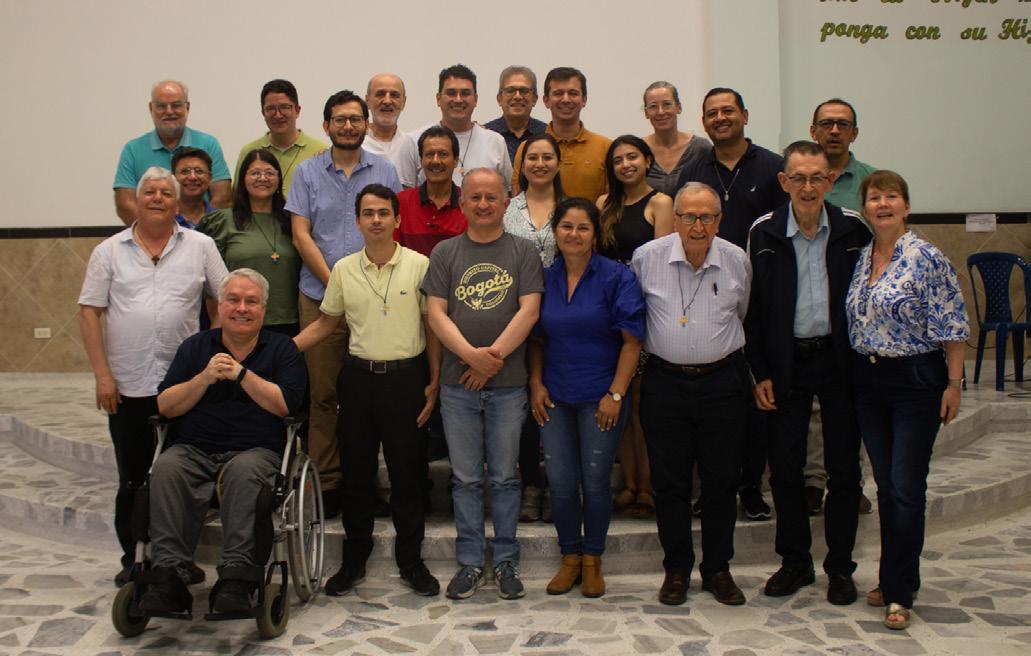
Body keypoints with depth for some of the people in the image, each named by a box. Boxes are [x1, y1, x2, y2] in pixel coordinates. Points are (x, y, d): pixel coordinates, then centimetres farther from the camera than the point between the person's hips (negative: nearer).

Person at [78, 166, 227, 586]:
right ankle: (133, 559, 21)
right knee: (132, 479, 9)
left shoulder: (200, 247, 5)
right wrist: (102, 375, -6)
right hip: (127, 385, 0)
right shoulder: (110, 251, 5)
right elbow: (89, 313, 2)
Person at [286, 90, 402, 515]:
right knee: (323, 392, 2)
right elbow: (300, 234, 2)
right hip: (319, 296, 0)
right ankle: (326, 480, 10)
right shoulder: (308, 172, 8)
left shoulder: (384, 171, 9)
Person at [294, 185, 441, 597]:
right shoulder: (343, 269, 4)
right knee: (356, 473, 10)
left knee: (407, 473, 5)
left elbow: (433, 326, -1)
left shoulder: (419, 265, -4)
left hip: (406, 378, -2)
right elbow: (325, 323, 13)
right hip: (358, 377, 3)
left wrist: (434, 382, -4)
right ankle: (354, 559, 24)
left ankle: (410, 561, 20)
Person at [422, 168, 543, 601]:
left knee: (505, 476, 7)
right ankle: (470, 562, 18)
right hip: (457, 384, 1)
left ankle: (505, 561, 19)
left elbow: (529, 310, -5)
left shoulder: (522, 252, 4)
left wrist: (494, 356, -13)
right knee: (465, 478, 7)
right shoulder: (445, 253, 7)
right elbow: (436, 313, -1)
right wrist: (471, 354, -14)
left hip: (508, 383, -1)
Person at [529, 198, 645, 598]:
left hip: (600, 397, -3)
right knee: (560, 482, 5)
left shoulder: (616, 278, -6)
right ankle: (570, 557, 24)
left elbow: (632, 340, -8)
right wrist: (536, 384, 1)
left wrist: (616, 393, -13)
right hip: (555, 398, 3)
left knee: (595, 481, 5)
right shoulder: (544, 278, 5)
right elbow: (536, 339, 12)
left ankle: (593, 560, 23)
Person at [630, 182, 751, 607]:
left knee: (721, 480, 7)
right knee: (669, 480, 5)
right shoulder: (646, 258, -5)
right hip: (664, 381, -1)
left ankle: (717, 569, 22)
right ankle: (676, 568, 20)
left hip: (722, 382, 1)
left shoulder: (737, 261, 0)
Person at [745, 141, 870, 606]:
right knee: (784, 467, 5)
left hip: (839, 361, 0)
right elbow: (753, 306, 0)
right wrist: (761, 372, -3)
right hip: (787, 363, 0)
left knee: (844, 468, 6)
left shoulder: (853, 230, -3)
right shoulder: (764, 233, -3)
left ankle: (840, 567, 21)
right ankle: (795, 562, 22)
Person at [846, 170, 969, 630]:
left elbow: (951, 327, -10)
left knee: (906, 489, -2)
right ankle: (895, 580, 25)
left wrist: (953, 383, -11)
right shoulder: (857, 259, 7)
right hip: (867, 380, 6)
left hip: (916, 379, -5)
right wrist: (853, 375, 11)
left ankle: (899, 591, 8)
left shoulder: (927, 259, -10)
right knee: (885, 485, 12)